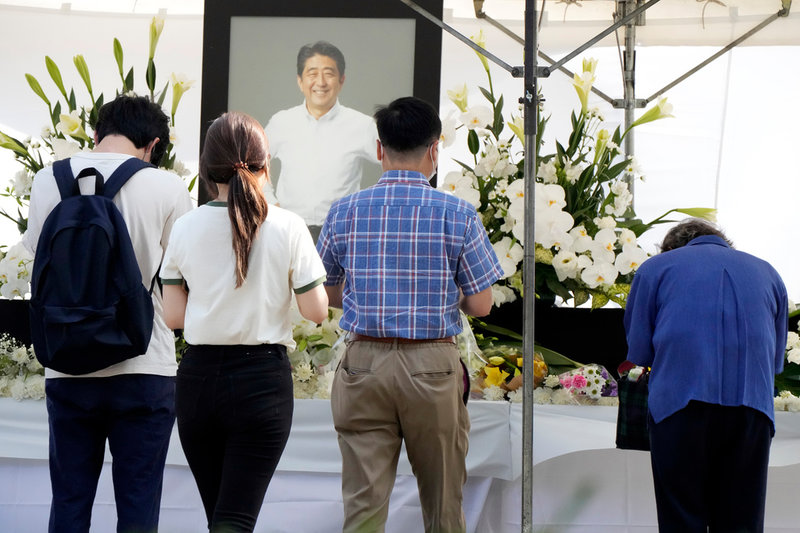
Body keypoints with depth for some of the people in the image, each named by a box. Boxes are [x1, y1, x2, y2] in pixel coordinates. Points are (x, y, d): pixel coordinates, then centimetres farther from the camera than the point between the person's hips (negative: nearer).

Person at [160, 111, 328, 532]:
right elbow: (316, 311, -4)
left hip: (199, 376, 3)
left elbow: (173, 316, 2)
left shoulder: (186, 228, -1)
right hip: (262, 379, -3)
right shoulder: (287, 227, -7)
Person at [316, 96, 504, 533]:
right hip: (432, 365, -1)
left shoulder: (344, 212, 2)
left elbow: (327, 294, 12)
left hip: (364, 363, 1)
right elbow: (480, 304, -1)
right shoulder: (458, 215, -4)